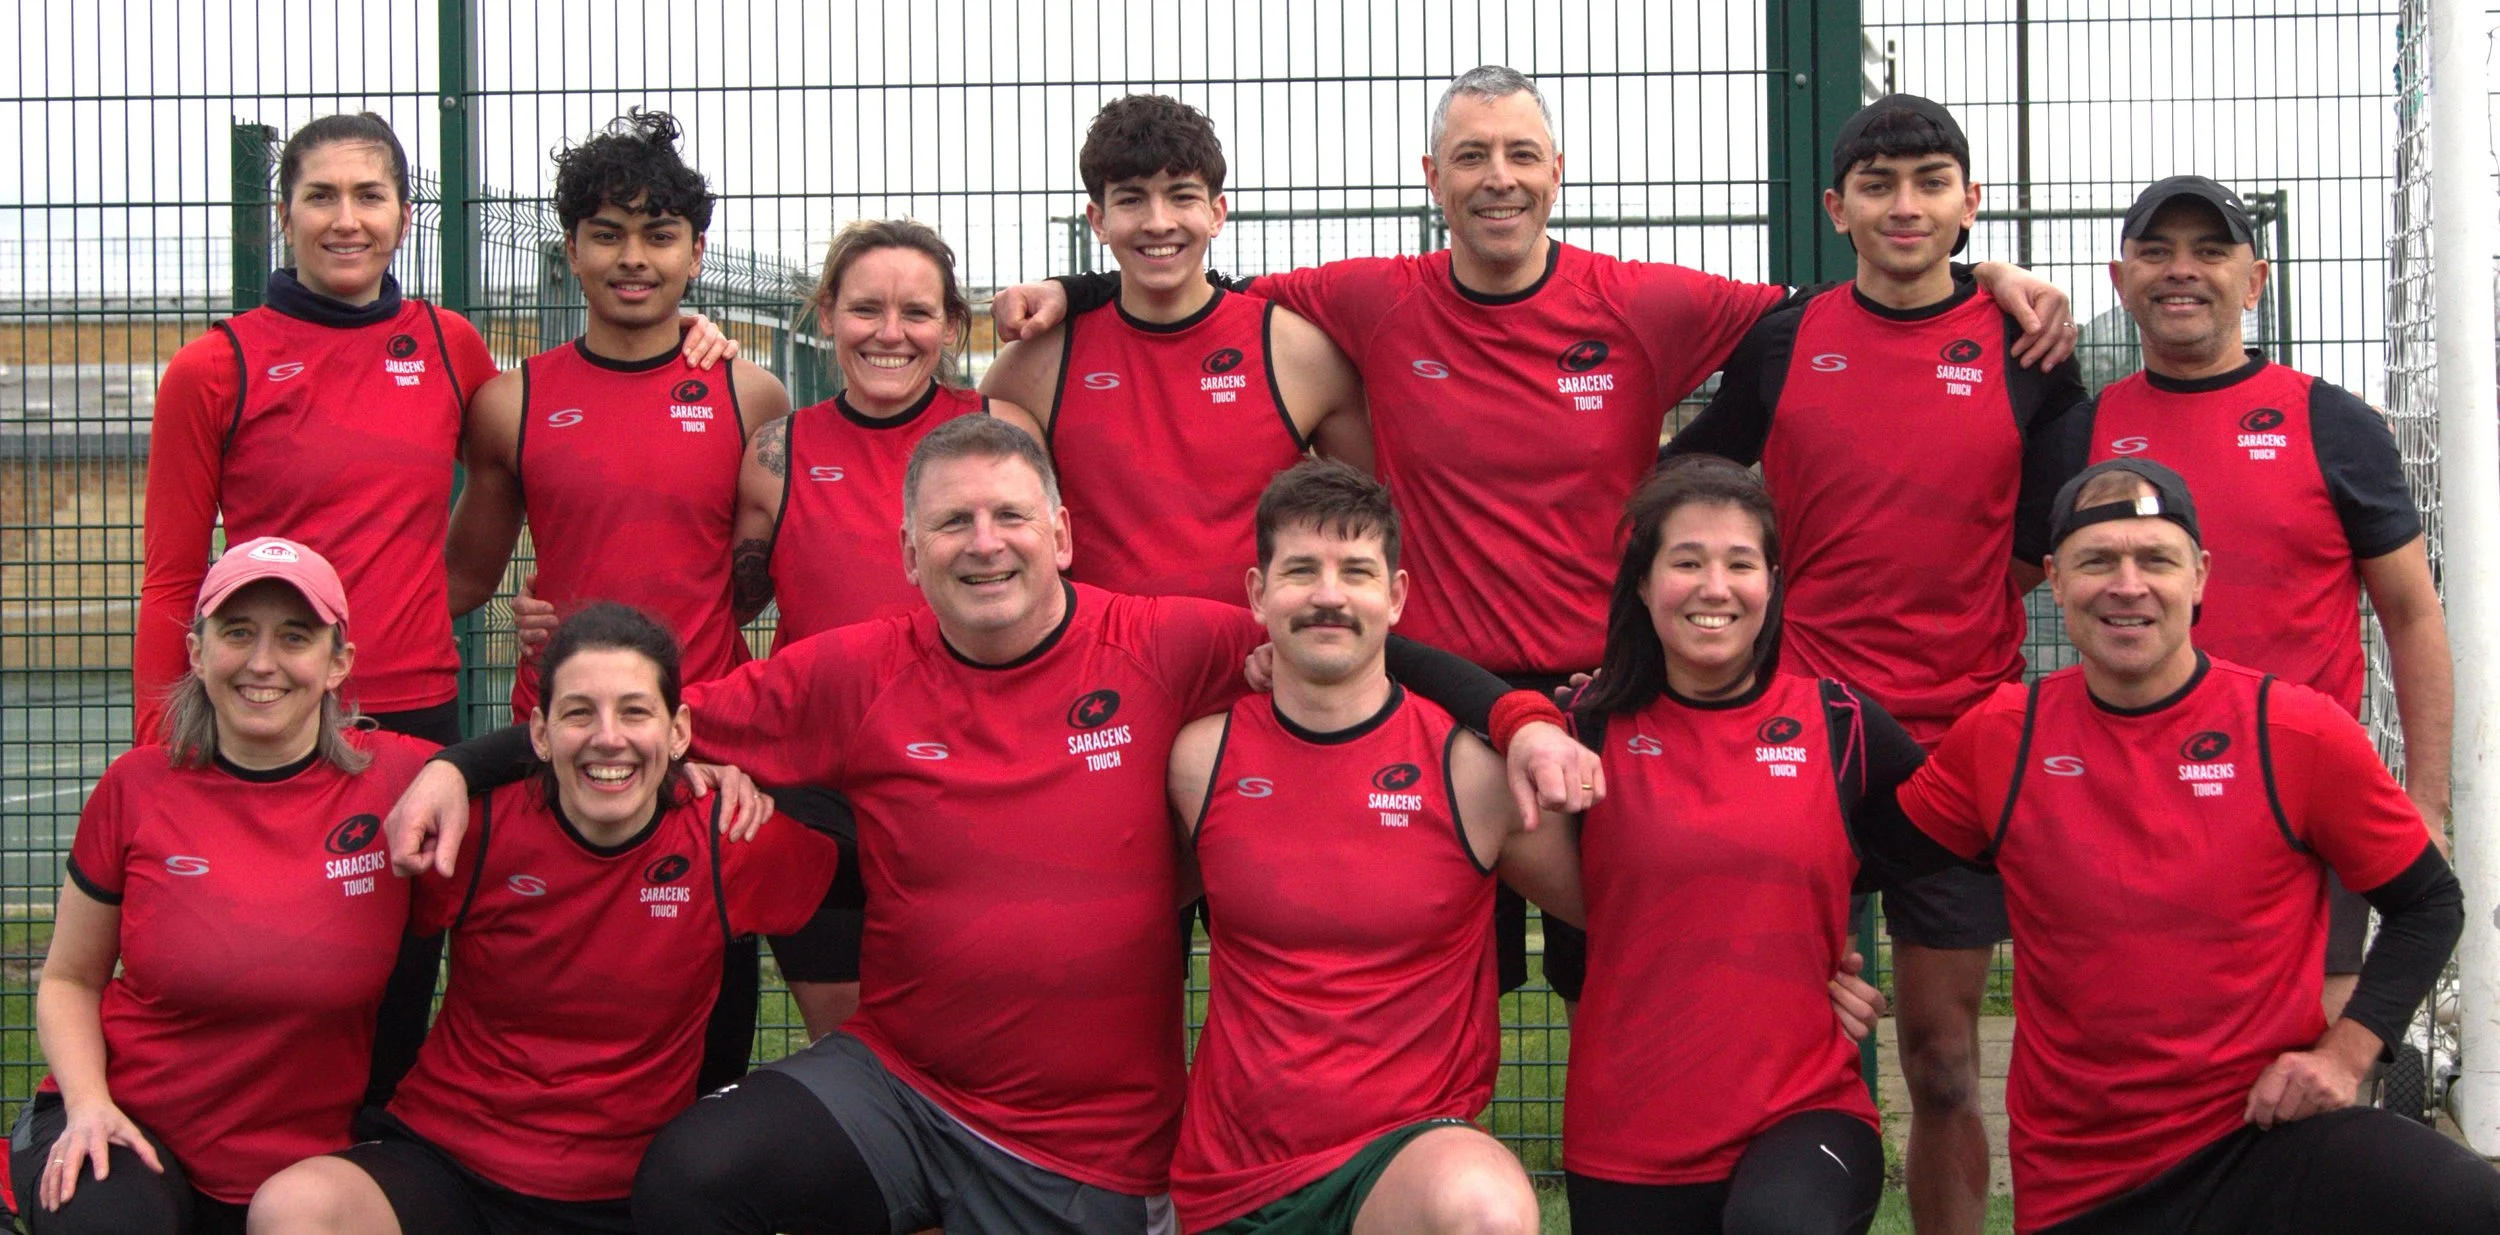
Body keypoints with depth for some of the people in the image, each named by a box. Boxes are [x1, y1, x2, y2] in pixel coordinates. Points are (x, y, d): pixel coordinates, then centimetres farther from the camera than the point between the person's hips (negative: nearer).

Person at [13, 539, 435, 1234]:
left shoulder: (397, 779, -7)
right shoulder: (138, 788, -2)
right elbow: (69, 980, 7)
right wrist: (88, 1103, -10)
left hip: (301, 1167, 1)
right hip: (133, 1130, -1)